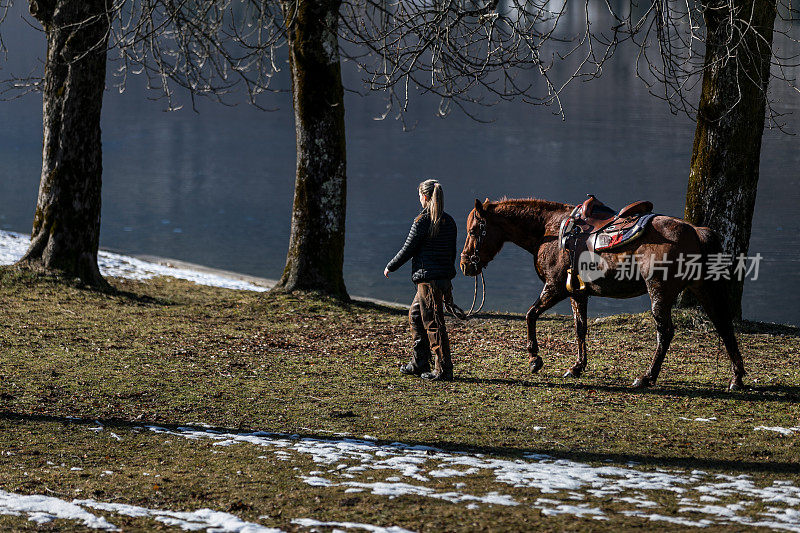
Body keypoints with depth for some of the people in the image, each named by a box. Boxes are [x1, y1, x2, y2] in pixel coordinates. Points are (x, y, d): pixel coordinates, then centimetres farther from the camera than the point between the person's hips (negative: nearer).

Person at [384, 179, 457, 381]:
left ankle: (444, 370, -4)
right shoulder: (449, 222, 9)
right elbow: (452, 253, 16)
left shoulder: (422, 221, -14)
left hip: (428, 279, -9)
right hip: (444, 277, 9)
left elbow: (407, 250, -9)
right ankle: (418, 364, 25)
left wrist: (390, 267, 6)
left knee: (433, 323, -4)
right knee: (415, 315, 21)